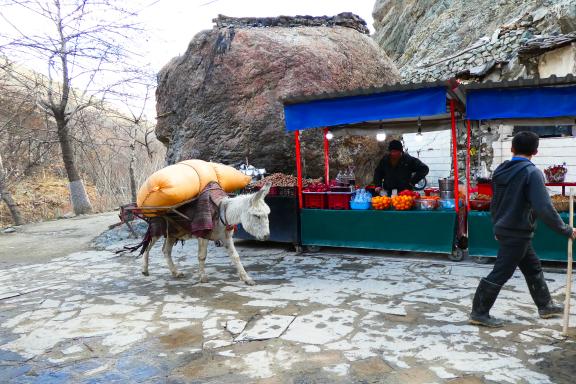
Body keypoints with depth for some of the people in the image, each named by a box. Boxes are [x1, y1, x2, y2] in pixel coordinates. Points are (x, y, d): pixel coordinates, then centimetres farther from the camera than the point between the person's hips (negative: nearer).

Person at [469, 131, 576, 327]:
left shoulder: (501, 170, 5)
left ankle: (545, 306, 37)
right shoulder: (532, 172, -17)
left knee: (533, 268, 22)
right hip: (518, 233, -8)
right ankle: (479, 313, 7)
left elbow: (494, 203, 14)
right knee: (500, 274, -1)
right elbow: (544, 208, -22)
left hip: (504, 229, 8)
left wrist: (497, 225, 25)